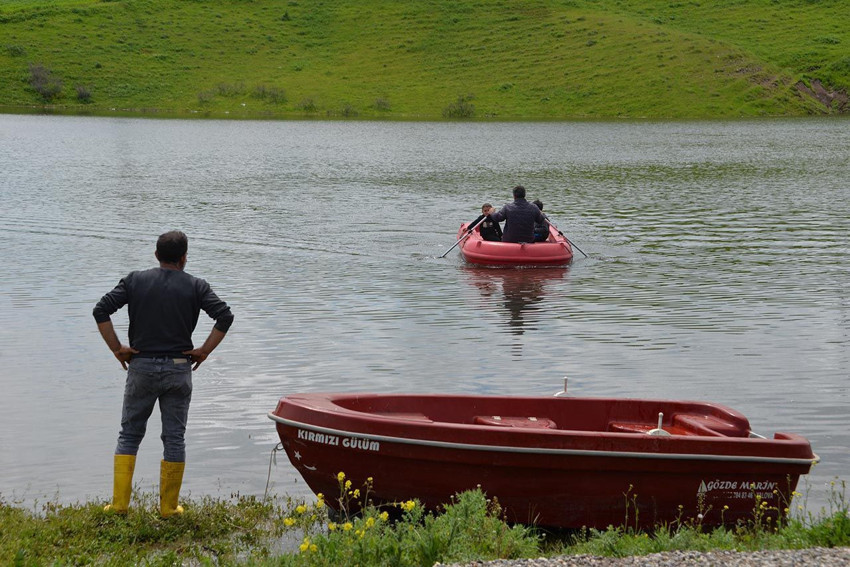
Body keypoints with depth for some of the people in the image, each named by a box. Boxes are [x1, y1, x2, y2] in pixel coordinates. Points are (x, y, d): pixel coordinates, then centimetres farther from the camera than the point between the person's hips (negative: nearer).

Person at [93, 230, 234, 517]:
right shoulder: (195, 286, -1)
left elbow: (101, 310, -6)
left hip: (141, 367, 1)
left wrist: (117, 348, -1)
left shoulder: (135, 280, 2)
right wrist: (204, 351, -3)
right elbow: (225, 316, -10)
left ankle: (119, 503, 8)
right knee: (174, 438, 8)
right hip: (178, 369, -1)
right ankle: (168, 507, 11)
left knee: (129, 434, 12)